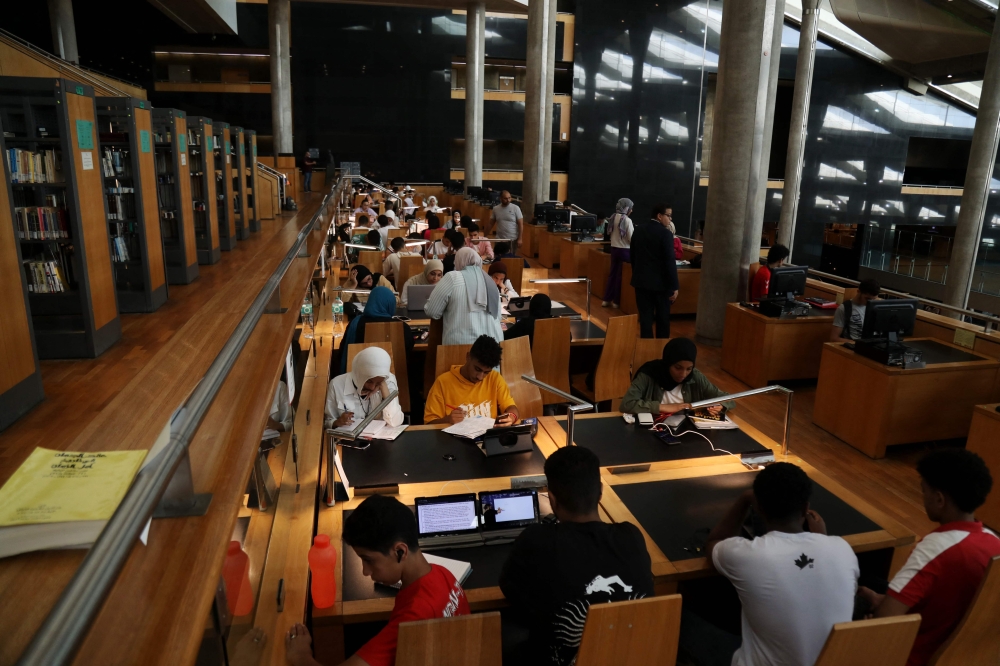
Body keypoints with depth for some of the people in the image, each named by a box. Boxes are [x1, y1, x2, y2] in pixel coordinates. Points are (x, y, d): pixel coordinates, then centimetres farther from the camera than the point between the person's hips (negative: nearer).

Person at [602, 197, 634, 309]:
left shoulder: (613, 217, 3)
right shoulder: (627, 220, -17)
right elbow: (631, 238, -17)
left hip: (614, 248, 7)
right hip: (624, 250, -6)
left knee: (612, 273, 14)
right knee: (621, 275, 4)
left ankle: (606, 300, 18)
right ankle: (616, 301, 11)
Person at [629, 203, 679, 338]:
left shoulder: (638, 230, 4)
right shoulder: (666, 233, -15)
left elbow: (633, 256, 12)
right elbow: (670, 262, -17)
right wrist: (674, 286, -13)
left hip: (641, 280, 5)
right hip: (660, 282, -4)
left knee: (645, 317, 7)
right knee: (663, 317, 11)